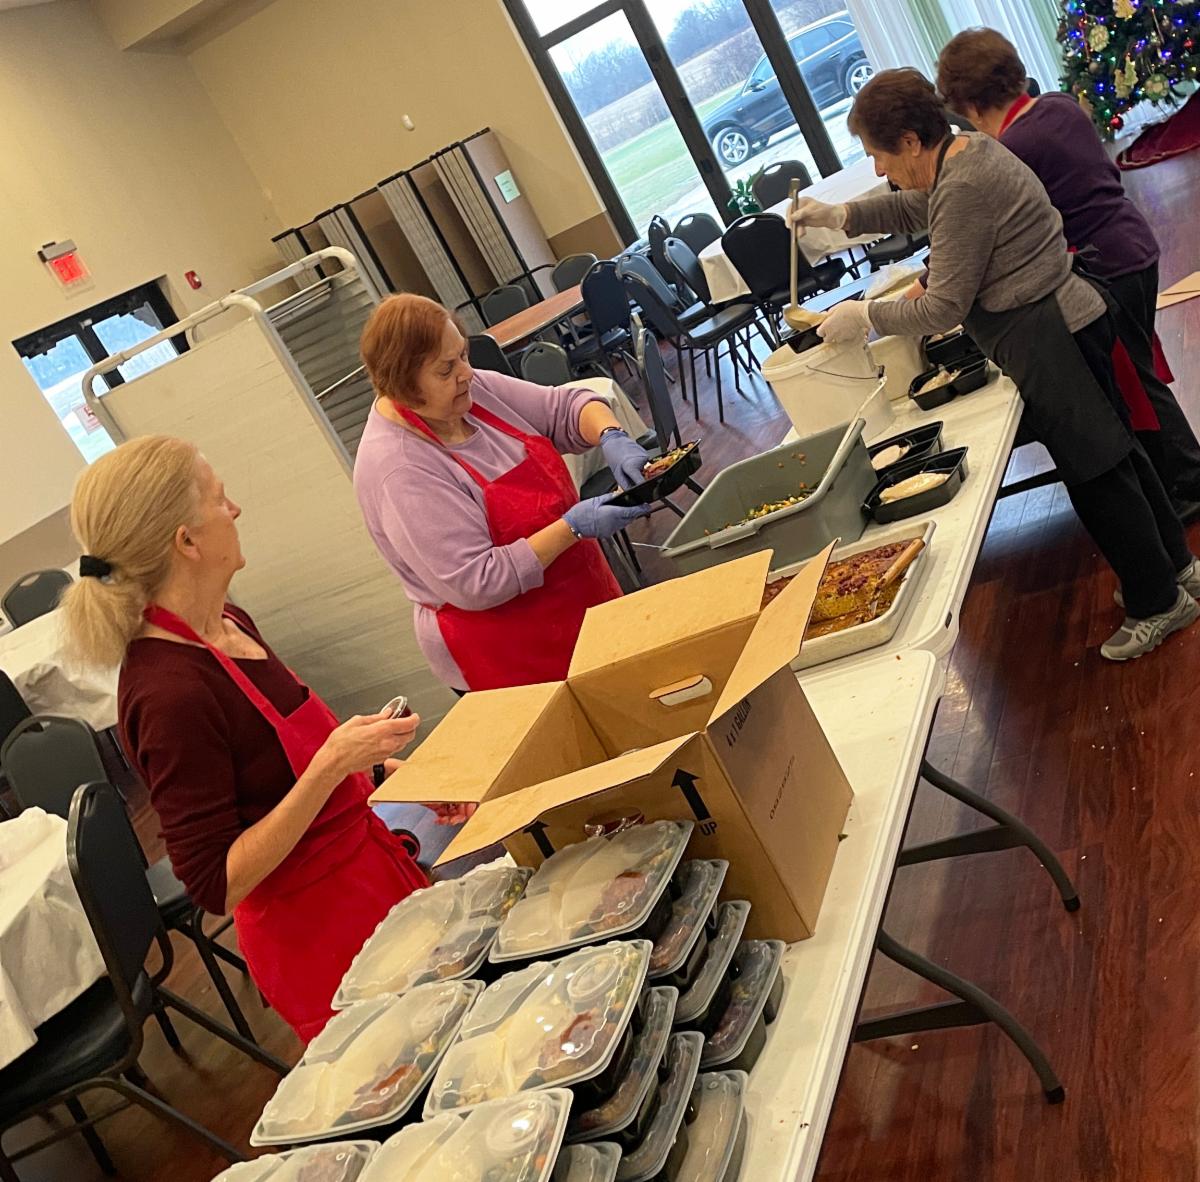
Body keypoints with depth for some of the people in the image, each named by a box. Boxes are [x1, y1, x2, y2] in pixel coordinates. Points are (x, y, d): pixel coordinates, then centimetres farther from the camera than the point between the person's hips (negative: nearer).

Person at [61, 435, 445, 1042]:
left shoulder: (228, 624, 0)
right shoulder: (170, 693, -27)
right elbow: (216, 886, -24)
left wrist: (390, 775, 4)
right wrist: (331, 765, -31)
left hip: (368, 871, 8)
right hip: (321, 936, -8)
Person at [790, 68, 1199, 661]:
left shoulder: (963, 189, -23)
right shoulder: (968, 148, 8)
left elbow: (943, 308, -21)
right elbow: (912, 208, 26)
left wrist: (865, 315, -9)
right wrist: (840, 215, 14)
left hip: (1047, 339, -10)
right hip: (1064, 322, 10)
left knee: (1095, 469, 0)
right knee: (1110, 449, 19)